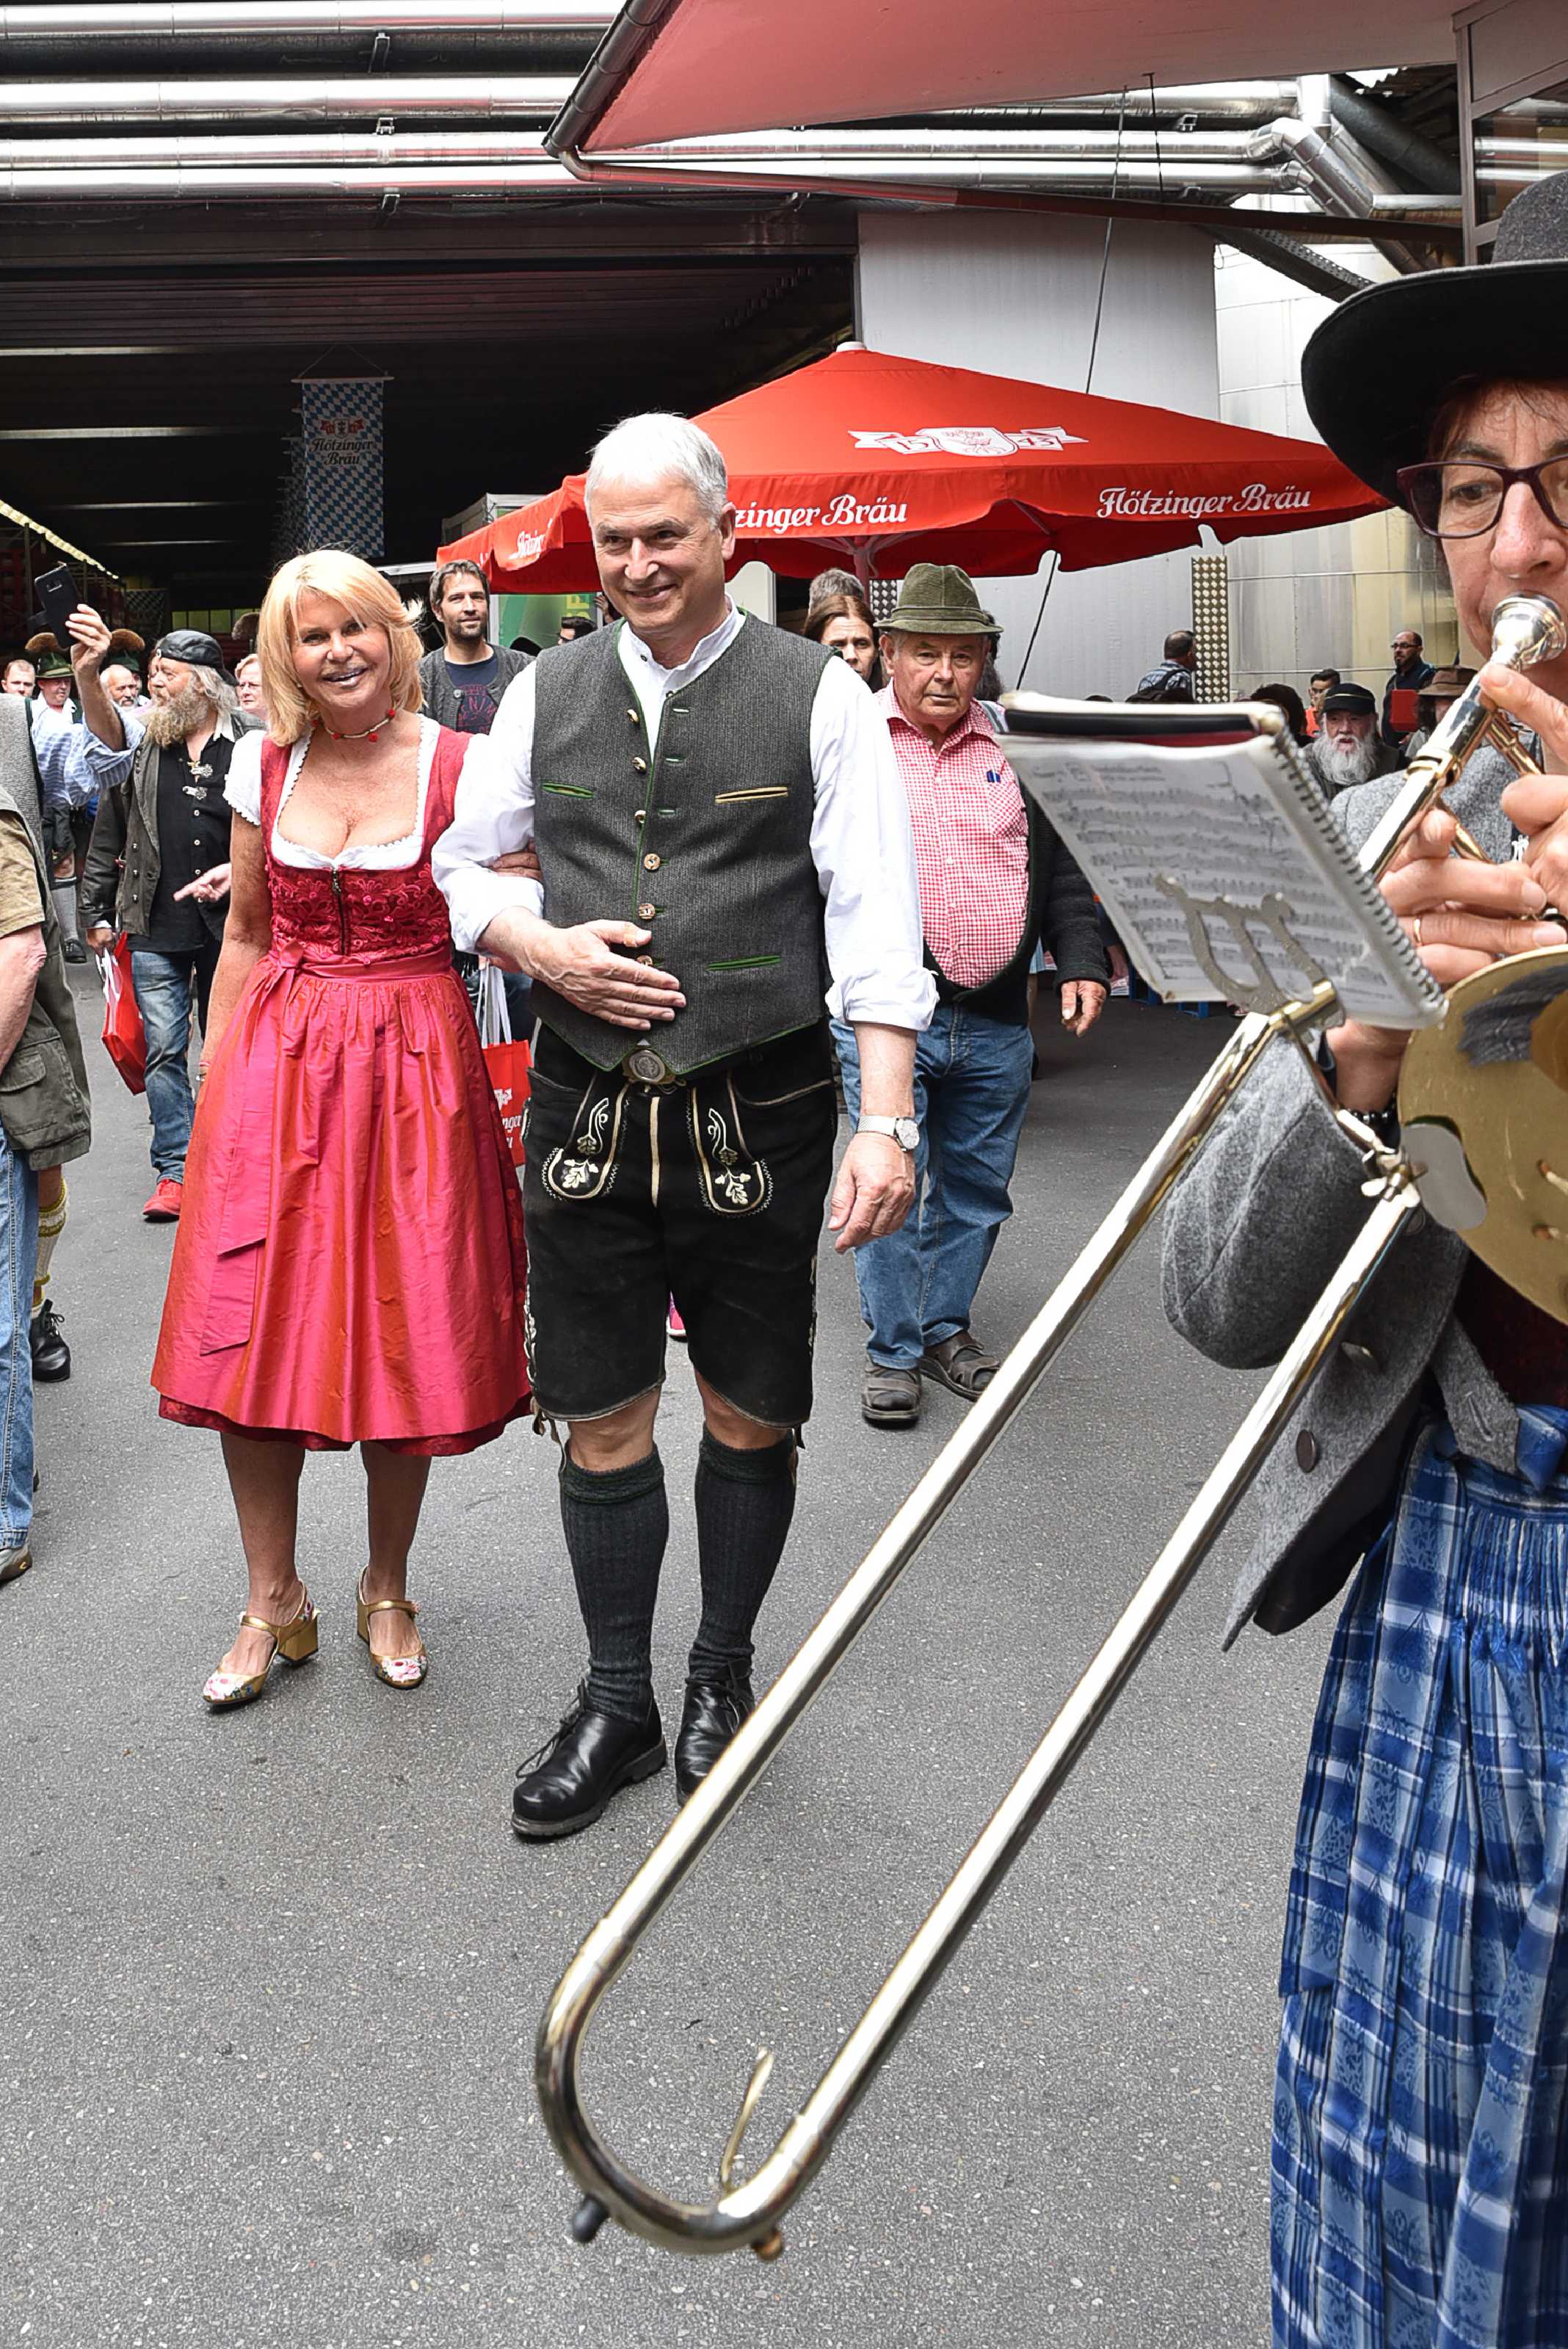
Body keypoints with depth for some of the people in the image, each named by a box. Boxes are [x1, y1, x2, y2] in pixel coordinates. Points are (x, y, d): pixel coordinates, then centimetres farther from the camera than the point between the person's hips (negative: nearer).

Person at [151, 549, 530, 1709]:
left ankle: (387, 1591, 25)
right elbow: (246, 936, 12)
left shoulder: (459, 765, -5)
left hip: (413, 1066, -3)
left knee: (404, 1338, 3)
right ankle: (274, 1602, 20)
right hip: (277, 1060, 3)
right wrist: (214, 1080, 10)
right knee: (251, 1333, 2)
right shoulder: (264, 764, 5)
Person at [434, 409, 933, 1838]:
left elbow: (874, 917, -9)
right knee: (602, 1423, 8)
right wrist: (541, 946, -5)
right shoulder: (548, 694, 7)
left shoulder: (816, 694, -3)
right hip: (586, 1112, 3)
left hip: (759, 1113, -2)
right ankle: (616, 1707, 25)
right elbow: (464, 863, 17)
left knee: (750, 1417, 10)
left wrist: (888, 1121, -17)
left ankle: (723, 1677, 32)